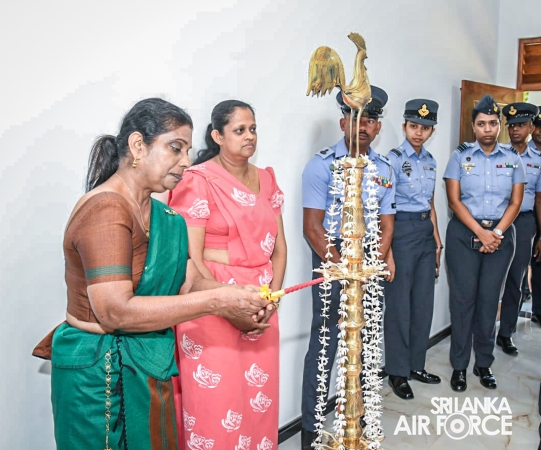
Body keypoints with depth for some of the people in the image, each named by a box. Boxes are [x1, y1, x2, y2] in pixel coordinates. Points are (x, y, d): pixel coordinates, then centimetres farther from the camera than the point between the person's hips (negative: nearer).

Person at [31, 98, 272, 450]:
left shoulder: (159, 215, 6)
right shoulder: (106, 209, -20)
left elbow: (188, 282, 2)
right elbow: (115, 311, -28)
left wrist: (237, 308, -16)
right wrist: (217, 301, -27)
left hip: (147, 367, 8)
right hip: (103, 376, -8)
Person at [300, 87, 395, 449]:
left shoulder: (385, 168, 8)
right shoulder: (322, 164, -7)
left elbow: (387, 224, 8)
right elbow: (312, 228, -10)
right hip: (332, 257, -4)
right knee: (325, 342, -2)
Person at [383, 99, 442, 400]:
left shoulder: (430, 161, 11)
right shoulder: (394, 160, -11)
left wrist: (437, 239, 14)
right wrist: (386, 250, -18)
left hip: (426, 232, 7)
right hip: (402, 231, -7)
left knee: (424, 301, 13)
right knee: (399, 303, 2)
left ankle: (417, 364, 28)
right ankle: (398, 372, 16)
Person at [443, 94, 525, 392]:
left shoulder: (513, 159, 7)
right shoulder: (460, 156, 1)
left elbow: (515, 203, 3)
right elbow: (454, 201, -5)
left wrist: (496, 233, -11)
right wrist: (481, 233, -13)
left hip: (501, 235, 2)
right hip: (464, 234, -2)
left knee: (490, 300, 6)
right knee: (463, 298, 0)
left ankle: (484, 364, 20)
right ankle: (459, 366, 11)